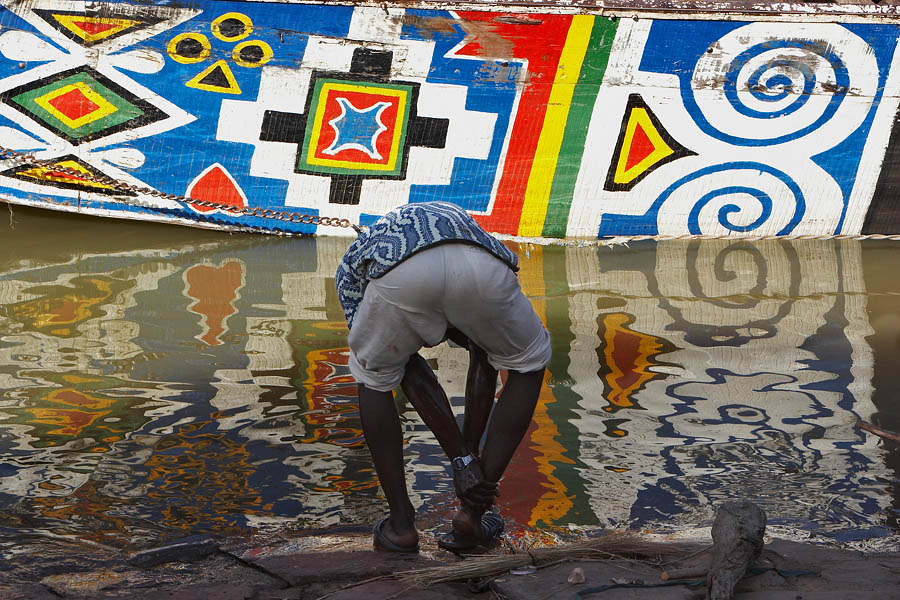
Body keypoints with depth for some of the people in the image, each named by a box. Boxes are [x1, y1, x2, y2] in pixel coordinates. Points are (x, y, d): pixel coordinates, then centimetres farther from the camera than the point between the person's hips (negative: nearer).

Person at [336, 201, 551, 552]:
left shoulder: (352, 264, 40)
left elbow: (410, 371, 30)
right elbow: (483, 359, 45)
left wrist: (461, 458, 30)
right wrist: (469, 452, 50)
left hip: (399, 273, -1)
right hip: (480, 268, 1)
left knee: (375, 376, 32)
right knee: (528, 363, 32)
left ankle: (401, 523, 32)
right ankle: (473, 513, 30)